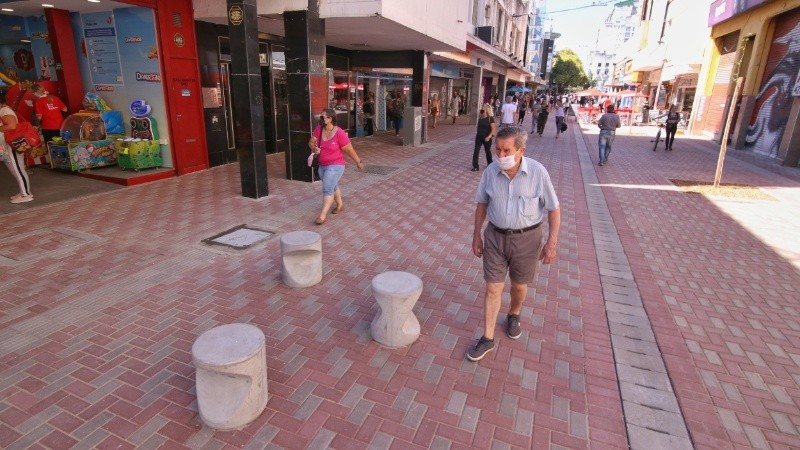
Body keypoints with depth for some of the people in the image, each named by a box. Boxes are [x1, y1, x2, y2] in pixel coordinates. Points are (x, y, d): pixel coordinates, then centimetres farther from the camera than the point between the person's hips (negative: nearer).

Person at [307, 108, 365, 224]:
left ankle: (322, 215, -8)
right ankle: (340, 204, 46)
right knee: (333, 187, 24)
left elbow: (349, 150, -12)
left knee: (327, 189, -13)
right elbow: (311, 142, 2)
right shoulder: (318, 129, -6)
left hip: (335, 166, -7)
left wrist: (359, 162, -2)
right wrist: (314, 148, -22)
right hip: (322, 165, 7)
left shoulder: (340, 133, -21)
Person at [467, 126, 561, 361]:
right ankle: (488, 338, 18)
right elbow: (482, 204, 4)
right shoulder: (490, 171, -10)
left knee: (519, 285, 17)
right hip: (495, 236, 1)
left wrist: (552, 242, -12)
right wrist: (476, 235, 6)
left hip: (527, 238, -1)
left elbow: (554, 209, -8)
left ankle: (514, 316, 49)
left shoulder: (538, 172, -18)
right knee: (493, 288, 5)